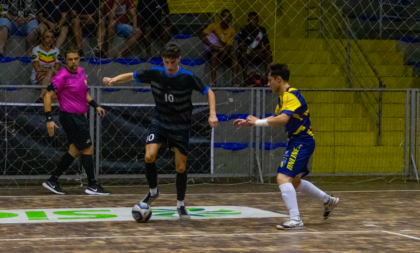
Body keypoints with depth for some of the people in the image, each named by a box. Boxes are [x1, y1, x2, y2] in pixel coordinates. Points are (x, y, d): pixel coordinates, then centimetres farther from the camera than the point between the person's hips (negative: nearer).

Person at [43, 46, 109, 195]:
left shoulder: (81, 72, 7)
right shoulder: (62, 76, -17)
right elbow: (47, 96, -17)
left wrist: (95, 106, 14)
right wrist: (49, 120, -22)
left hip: (79, 117, 9)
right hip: (70, 117, -9)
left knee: (76, 150, 14)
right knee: (88, 148, -3)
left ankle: (52, 181, 19)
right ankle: (92, 186, 7)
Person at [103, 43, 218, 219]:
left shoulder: (188, 78, -15)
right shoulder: (155, 74, -10)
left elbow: (208, 92, -5)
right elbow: (131, 76, -3)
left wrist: (212, 114, -18)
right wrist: (114, 79, -22)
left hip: (180, 126, -1)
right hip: (159, 121, 1)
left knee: (181, 167, 0)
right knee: (149, 157, -19)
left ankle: (180, 205, 20)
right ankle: (153, 191, 8)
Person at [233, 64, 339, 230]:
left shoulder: (291, 96, -18)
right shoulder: (284, 97, 13)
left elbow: (283, 119, -33)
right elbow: (275, 118, 23)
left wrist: (257, 122, -24)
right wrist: (251, 123, 17)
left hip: (302, 143, -10)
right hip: (297, 142, 10)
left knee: (283, 177, -18)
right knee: (294, 181, 21)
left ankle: (295, 220, -19)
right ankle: (328, 200, 36)